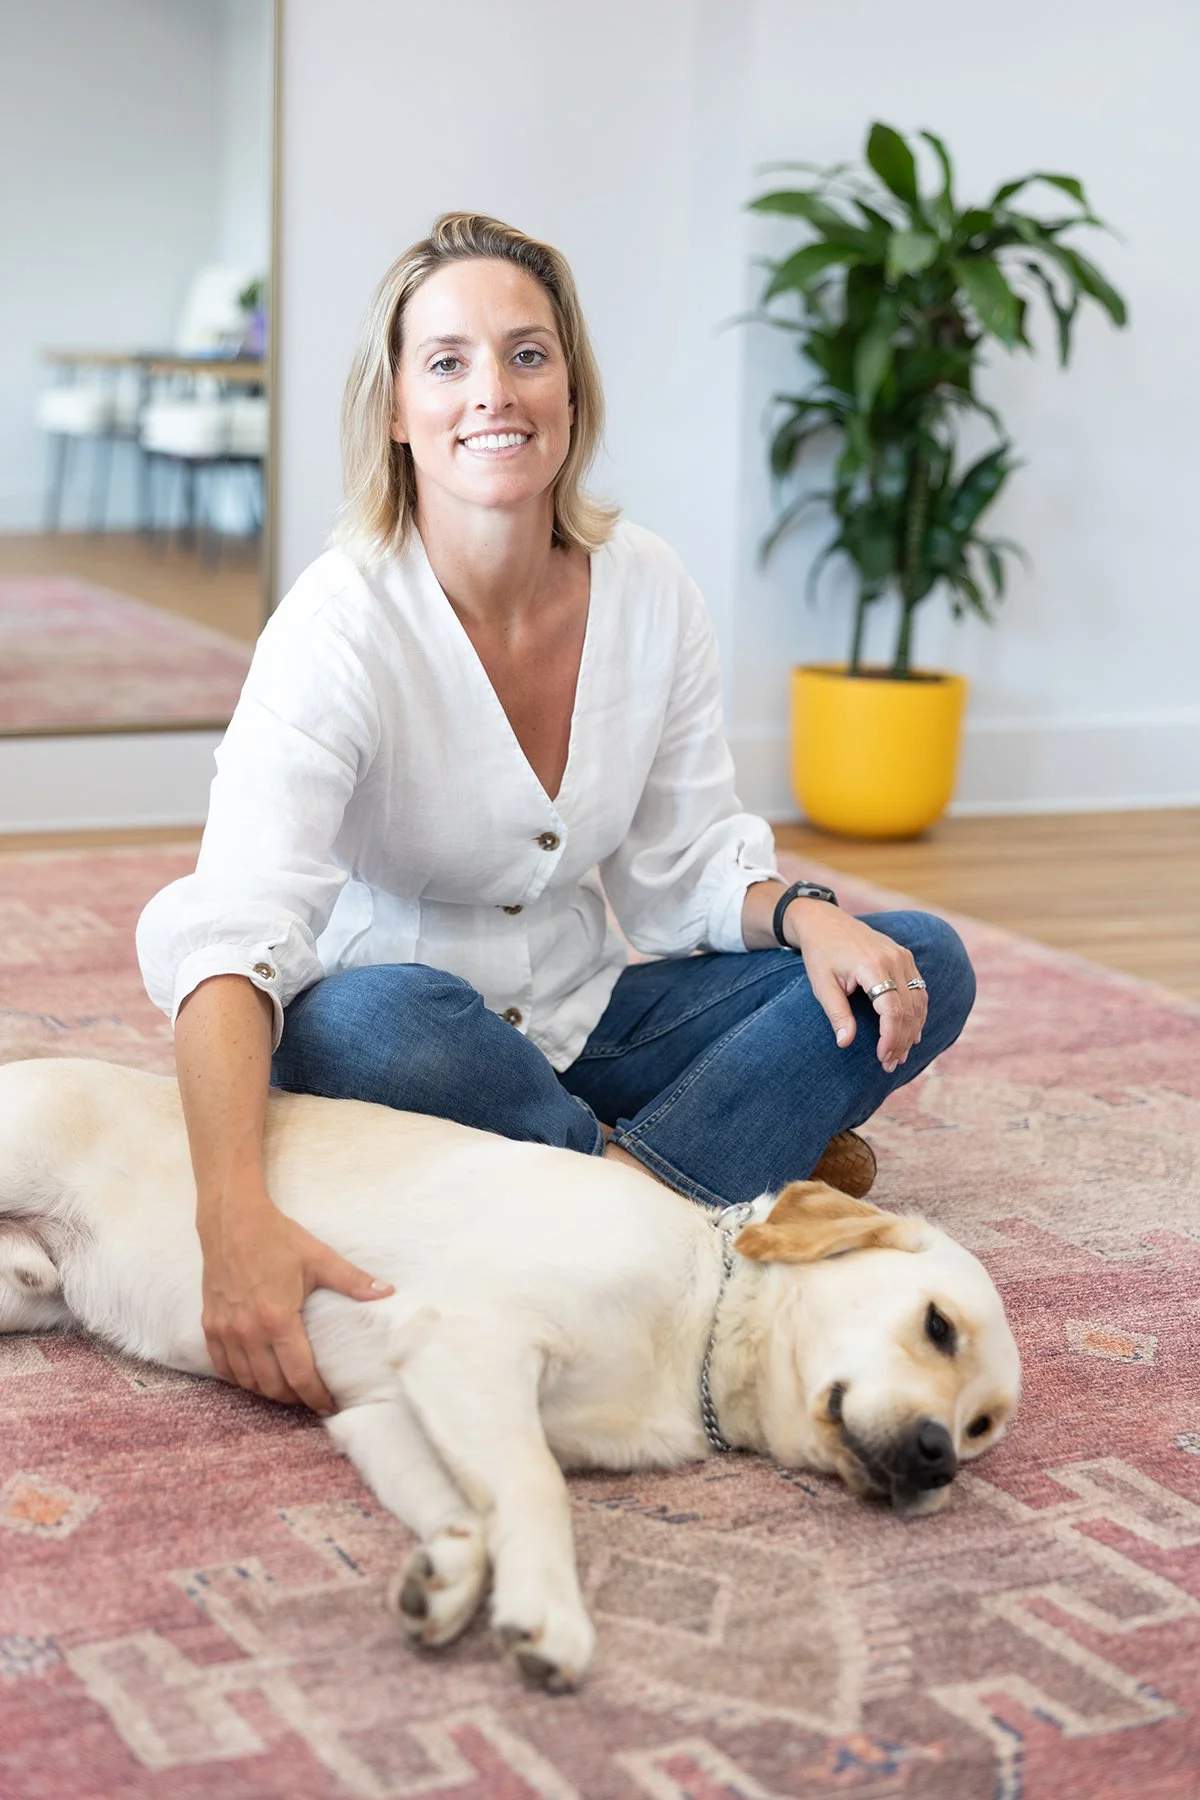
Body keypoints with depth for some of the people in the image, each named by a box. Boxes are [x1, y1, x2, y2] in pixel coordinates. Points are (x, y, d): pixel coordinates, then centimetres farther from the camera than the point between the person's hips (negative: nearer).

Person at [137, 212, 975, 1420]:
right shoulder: (343, 624, -23)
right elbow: (230, 935, -36)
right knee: (377, 1024, -41)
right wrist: (237, 1219, -51)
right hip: (411, 1038, -5)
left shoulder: (648, 589, -6)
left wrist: (802, 914, -20)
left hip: (582, 1012, 5)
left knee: (922, 964, -9)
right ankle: (737, 1155, -19)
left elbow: (687, 859, 4)